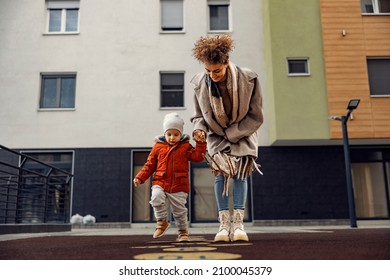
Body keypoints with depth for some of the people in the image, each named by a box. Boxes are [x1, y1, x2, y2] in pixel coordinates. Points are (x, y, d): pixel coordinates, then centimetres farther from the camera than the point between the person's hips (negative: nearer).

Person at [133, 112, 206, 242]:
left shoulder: (186, 147, 4)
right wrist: (140, 177, 2)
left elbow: (198, 157, -8)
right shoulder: (158, 146, 6)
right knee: (156, 197, -27)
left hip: (179, 186, 0)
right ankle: (162, 221, -3)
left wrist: (200, 142, -16)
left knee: (180, 210, 6)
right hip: (160, 183, 1)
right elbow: (150, 165, 10)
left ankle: (183, 231, 30)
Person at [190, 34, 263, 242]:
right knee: (221, 171, -16)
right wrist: (199, 128, -24)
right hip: (216, 136, 1)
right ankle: (224, 223, -13)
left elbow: (255, 117, -14)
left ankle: (238, 223, -12)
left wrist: (230, 134, -16)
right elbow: (199, 116, -1)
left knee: (240, 172, -15)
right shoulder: (200, 84, -16)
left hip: (242, 134, -1)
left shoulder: (248, 80, -22)